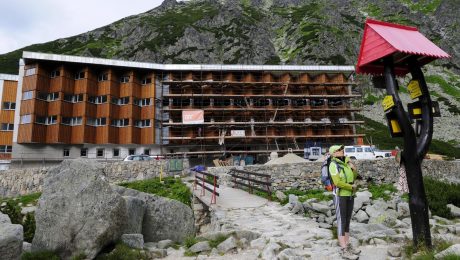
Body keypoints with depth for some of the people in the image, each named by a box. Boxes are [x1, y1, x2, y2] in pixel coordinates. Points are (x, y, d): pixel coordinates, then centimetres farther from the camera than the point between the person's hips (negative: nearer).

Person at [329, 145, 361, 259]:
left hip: (350, 195, 8)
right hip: (340, 195, -8)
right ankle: (344, 250, 2)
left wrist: (354, 168, 0)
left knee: (347, 221, 13)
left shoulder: (346, 162, 8)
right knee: (341, 222, -3)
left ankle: (347, 245, 24)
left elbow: (354, 177, 18)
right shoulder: (334, 165, -15)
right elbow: (337, 182, -21)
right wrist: (352, 187, -10)